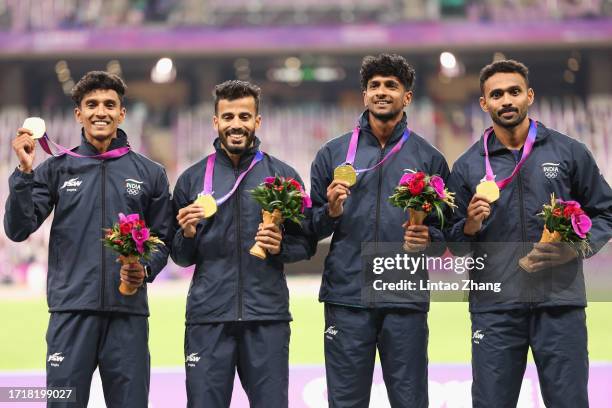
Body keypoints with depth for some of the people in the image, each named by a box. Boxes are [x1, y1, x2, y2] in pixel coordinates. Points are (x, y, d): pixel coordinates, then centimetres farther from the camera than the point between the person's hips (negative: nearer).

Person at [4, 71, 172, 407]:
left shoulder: (150, 173, 10)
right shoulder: (56, 170, 8)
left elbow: (163, 237, 13)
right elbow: (18, 230, 1)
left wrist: (146, 270, -7)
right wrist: (24, 172, -10)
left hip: (128, 313, 1)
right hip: (71, 311, 0)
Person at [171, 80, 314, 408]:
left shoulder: (283, 176, 6)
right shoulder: (192, 179, 8)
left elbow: (306, 245, 9)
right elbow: (180, 257, 11)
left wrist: (281, 246, -11)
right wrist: (187, 234, -10)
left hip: (268, 318, 0)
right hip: (207, 318, 1)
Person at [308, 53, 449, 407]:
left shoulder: (428, 158, 7)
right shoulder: (333, 153, 8)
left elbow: (447, 229, 10)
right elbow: (312, 228, 10)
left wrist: (428, 238, -11)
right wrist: (331, 212, -11)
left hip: (406, 299, 0)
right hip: (346, 298, 0)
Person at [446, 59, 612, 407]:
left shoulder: (569, 152, 5)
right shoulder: (468, 166, 7)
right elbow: (455, 242, 12)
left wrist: (576, 248, -8)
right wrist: (470, 225, -10)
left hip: (561, 302, -1)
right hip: (494, 307, 1)